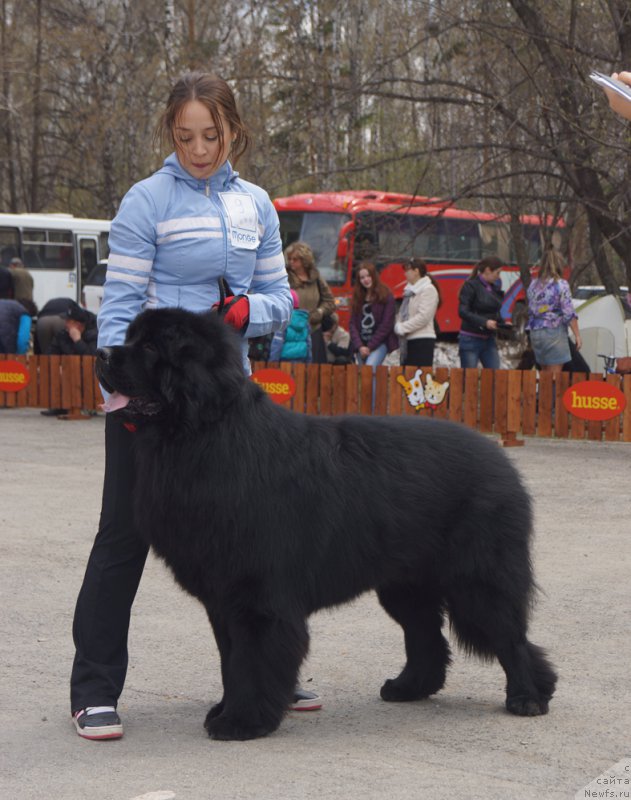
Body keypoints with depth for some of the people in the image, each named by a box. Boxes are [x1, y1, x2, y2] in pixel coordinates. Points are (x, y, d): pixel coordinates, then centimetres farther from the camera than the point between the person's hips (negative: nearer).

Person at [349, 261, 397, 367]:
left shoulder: (386, 296, -2)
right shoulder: (358, 298, 11)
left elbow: (386, 325, -7)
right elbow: (353, 324, 6)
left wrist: (370, 346, -9)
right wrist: (359, 346, -8)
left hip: (380, 343, -5)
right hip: (361, 345, 5)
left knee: (370, 367, -25)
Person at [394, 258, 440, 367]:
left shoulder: (428, 289, -7)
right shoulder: (410, 290, 17)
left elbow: (423, 317, -17)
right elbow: (403, 313, 18)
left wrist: (402, 328, -13)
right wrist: (398, 326, -2)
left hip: (422, 340, -8)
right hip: (408, 340, 8)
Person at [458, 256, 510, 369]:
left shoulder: (494, 288, 11)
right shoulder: (470, 286, -8)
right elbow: (463, 312, -16)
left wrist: (503, 323, 0)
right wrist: (484, 322, -26)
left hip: (489, 340, 6)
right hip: (470, 340, -6)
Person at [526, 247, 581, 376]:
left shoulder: (534, 284, 7)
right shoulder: (561, 285, -10)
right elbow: (569, 313, -12)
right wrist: (577, 335, -6)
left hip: (535, 332, 6)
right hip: (554, 331, -6)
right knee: (555, 375, -2)